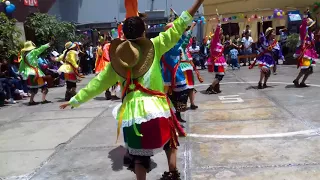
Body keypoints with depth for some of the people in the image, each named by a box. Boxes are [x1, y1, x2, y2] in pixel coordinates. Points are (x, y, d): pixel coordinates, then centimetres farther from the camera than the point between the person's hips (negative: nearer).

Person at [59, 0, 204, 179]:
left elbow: (98, 83, 10)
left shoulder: (117, 58, 5)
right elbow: (176, 30, -1)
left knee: (140, 156, 13)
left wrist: (75, 100, 23)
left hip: (132, 113, 2)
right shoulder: (153, 46, -3)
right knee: (170, 142, 27)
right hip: (157, 108, -1)